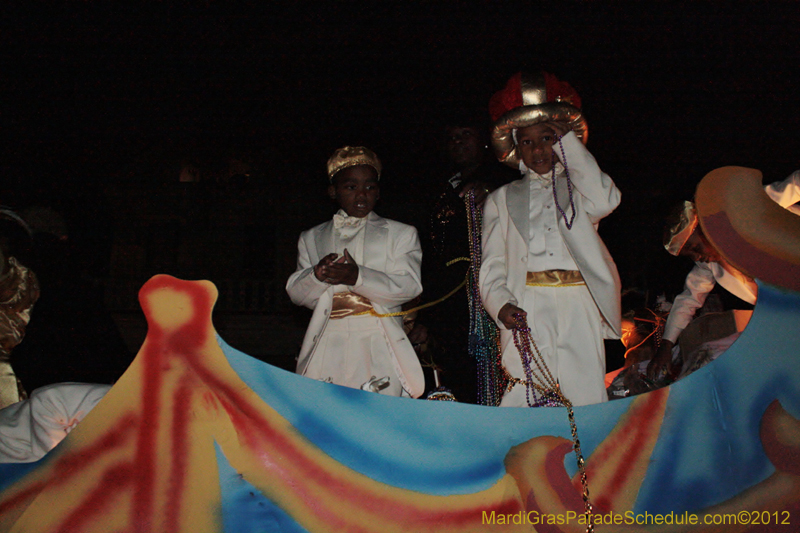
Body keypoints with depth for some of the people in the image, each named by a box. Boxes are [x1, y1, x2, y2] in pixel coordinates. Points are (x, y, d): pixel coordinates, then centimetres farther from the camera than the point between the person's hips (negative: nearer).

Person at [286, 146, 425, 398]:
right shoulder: (312, 238, 19)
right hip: (328, 350, 2)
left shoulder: (402, 234, 12)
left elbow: (410, 286, -2)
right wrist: (317, 275, -12)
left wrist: (358, 276, -18)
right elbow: (296, 293, 12)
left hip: (379, 350, -1)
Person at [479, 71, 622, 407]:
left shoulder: (579, 188, 20)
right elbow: (492, 266, 11)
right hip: (525, 313, 0)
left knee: (583, 394, -6)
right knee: (522, 397, -10)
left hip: (578, 308, 0)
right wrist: (501, 304, -11)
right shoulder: (502, 199, 19)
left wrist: (567, 140, 2)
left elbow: (605, 201, -6)